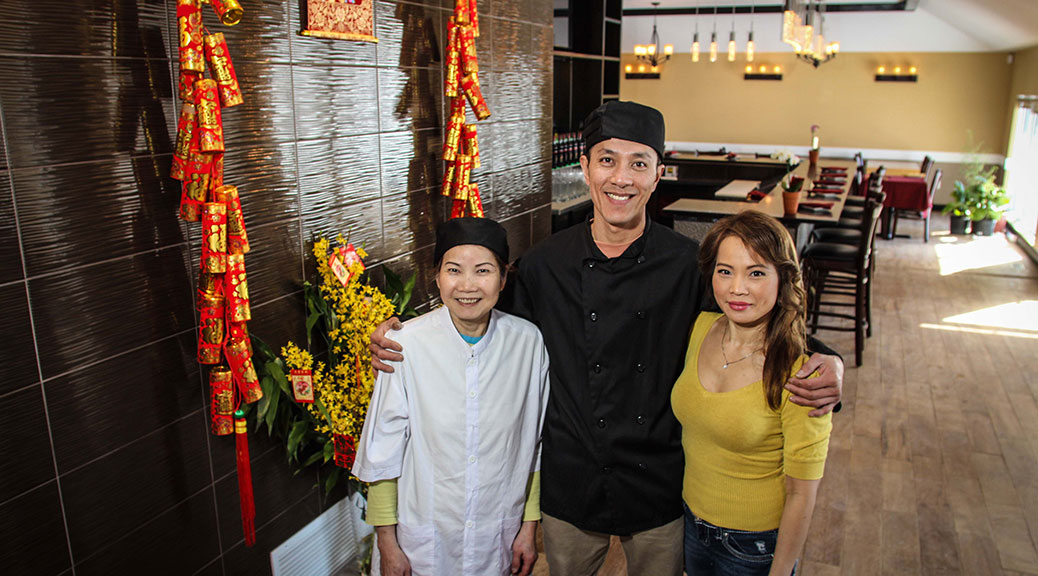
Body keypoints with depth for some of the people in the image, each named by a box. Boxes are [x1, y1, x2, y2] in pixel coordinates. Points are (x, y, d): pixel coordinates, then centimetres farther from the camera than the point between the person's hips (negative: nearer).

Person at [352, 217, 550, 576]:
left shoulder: (527, 342, -11)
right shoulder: (406, 344, -17)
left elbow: (534, 445, 0)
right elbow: (383, 452, -9)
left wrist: (529, 527, 5)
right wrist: (387, 545, -4)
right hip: (422, 543, -1)